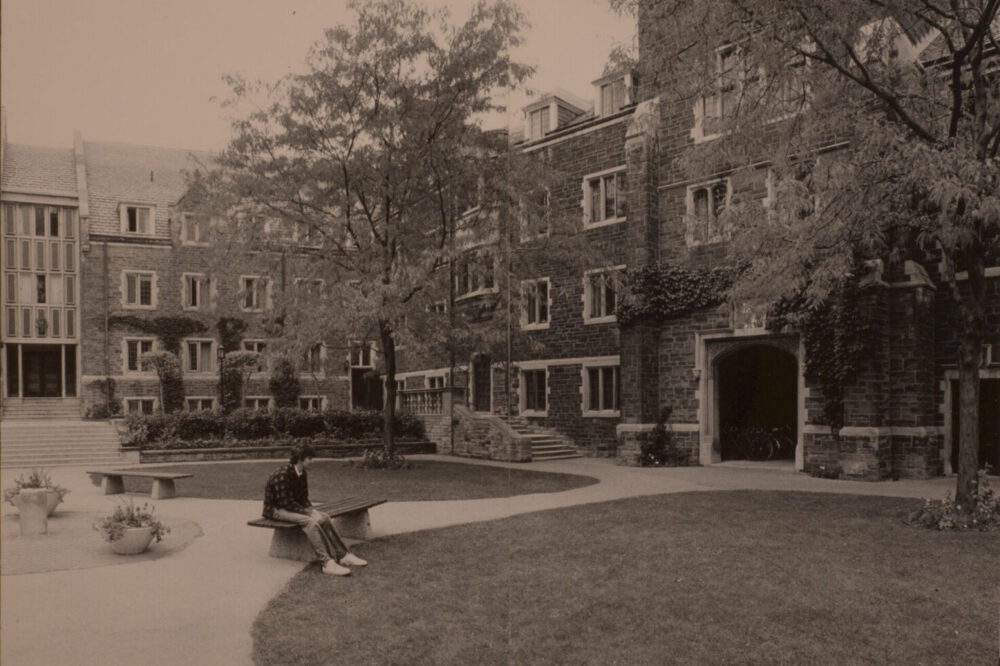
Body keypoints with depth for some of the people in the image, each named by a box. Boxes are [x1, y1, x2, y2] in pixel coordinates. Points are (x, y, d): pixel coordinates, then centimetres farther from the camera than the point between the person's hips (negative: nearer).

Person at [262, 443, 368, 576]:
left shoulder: (302, 474, 6)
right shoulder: (282, 475, -22)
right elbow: (286, 503, -25)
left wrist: (313, 510, -7)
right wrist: (309, 512, -23)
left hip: (294, 507, 8)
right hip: (276, 510, -8)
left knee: (324, 517, -13)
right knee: (310, 521, -32)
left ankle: (342, 555, -12)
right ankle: (326, 562, -35)